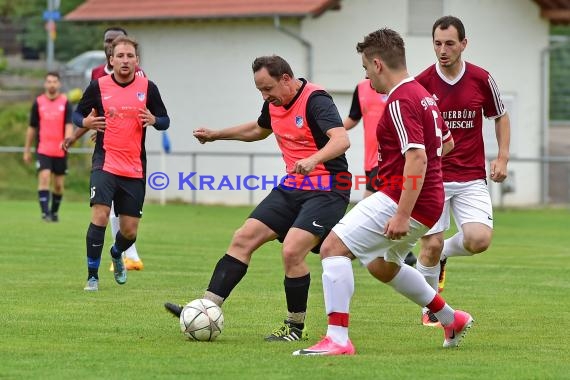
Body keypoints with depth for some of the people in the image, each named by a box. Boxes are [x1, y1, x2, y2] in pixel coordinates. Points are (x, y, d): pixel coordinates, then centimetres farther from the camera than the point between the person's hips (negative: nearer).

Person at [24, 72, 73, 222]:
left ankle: (54, 211, 25)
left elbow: (69, 125, -8)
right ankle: (45, 212, -19)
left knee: (59, 185, 6)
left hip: (60, 151, 1)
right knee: (44, 178, -17)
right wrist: (27, 150, 12)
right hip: (43, 149, -1)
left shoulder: (65, 103, 1)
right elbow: (32, 128, 11)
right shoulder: (38, 103, 4)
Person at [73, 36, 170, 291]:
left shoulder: (148, 88, 2)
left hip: (135, 169, 2)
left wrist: (154, 120, -16)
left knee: (130, 231, 6)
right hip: (105, 162, -2)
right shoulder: (98, 86, -1)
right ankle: (92, 275, -9)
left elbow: (165, 121, 7)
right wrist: (85, 122, -16)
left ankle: (116, 254, 42)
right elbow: (77, 114, 8)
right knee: (100, 215, -21)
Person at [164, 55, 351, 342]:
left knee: (291, 251, -22)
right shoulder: (274, 104, 9)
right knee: (243, 239, 0)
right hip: (292, 187, 9)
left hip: (326, 190, -9)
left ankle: (296, 327, -5)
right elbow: (259, 129, 33)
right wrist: (216, 134, 32)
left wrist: (313, 159, -51)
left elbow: (341, 139, -34)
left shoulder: (315, 100, -18)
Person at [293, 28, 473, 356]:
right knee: (381, 266, 30)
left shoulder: (401, 102, -18)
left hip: (403, 200, -10)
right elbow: (447, 143, 27)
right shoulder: (422, 94, 13)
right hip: (429, 202, 10)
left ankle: (338, 339, -20)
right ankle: (451, 319, 38)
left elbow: (418, 159, -27)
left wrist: (402, 215, -30)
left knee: (333, 247, -13)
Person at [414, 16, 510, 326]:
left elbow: (500, 116, 14)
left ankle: (445, 253, 20)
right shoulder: (422, 83, -6)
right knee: (431, 245, -5)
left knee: (479, 239, -16)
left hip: (472, 178, 1)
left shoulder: (481, 79, -2)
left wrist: (502, 157, 3)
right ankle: (430, 309, 19)